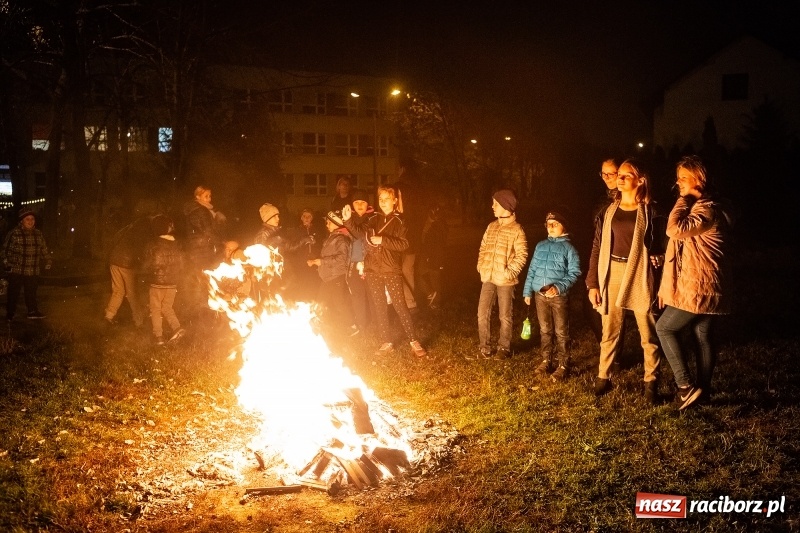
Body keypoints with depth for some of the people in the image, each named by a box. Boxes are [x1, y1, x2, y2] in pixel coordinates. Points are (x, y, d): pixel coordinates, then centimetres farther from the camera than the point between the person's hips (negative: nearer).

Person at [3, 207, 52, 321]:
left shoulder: (38, 234, 9)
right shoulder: (14, 233, -6)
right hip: (16, 270, -3)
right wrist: (7, 262, -8)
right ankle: (10, 314, 14)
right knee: (13, 293, 3)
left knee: (31, 292, 7)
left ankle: (33, 311, 16)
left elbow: (44, 249, 19)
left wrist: (48, 261, 14)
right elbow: (6, 249, -1)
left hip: (33, 271, 4)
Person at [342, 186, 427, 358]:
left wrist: (382, 240, -19)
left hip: (391, 270, -4)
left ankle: (414, 342, 2)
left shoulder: (399, 221, 0)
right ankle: (387, 343, 18)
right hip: (373, 269, 4)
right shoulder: (373, 219, 10)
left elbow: (403, 243, -11)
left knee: (400, 305, -5)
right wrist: (348, 220, -17)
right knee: (379, 308, 9)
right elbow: (359, 233, -2)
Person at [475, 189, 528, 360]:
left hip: (505, 281, -5)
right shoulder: (491, 226, 10)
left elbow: (522, 255, -11)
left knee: (505, 316, 6)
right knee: (482, 314, 4)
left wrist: (509, 272, -16)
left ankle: (504, 347, 20)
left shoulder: (516, 229, -9)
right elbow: (483, 248, 17)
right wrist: (481, 266, 4)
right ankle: (485, 347, 14)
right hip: (488, 278, 5)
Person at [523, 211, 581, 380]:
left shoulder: (568, 248, -2)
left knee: (561, 332, 0)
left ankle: (563, 365, 7)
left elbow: (574, 273, -7)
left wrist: (559, 287, -19)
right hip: (540, 295, 5)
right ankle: (546, 361, 24)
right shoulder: (540, 246, 12)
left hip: (559, 296, -4)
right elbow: (532, 269, 15)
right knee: (545, 330, 13)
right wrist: (527, 291, 11)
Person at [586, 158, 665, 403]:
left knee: (648, 331, 2)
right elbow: (597, 247, 7)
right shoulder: (609, 210, 8)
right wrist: (593, 283, 2)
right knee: (609, 330, 10)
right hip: (611, 274, 3)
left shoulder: (648, 211, -1)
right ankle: (602, 377, 20)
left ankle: (651, 382, 13)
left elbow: (659, 245, -2)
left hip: (639, 275, -3)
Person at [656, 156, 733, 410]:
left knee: (664, 328, -1)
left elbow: (675, 230, -32)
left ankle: (686, 386, -1)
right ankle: (702, 390, 18)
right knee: (703, 337, 11)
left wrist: (684, 198, -18)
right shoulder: (695, 207, 16)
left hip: (699, 288, -10)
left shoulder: (707, 210, -17)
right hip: (700, 287, 10)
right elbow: (681, 235, 19)